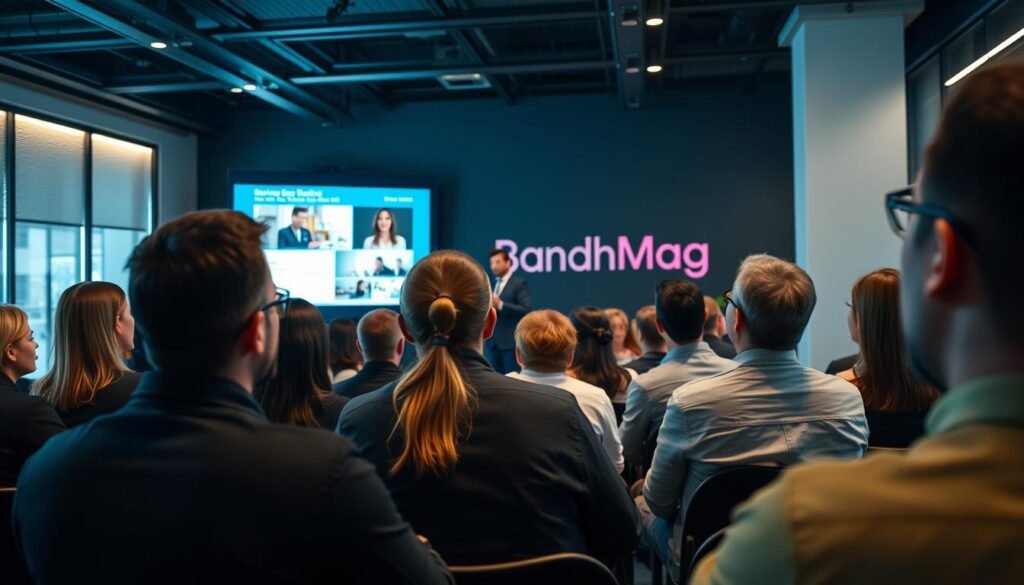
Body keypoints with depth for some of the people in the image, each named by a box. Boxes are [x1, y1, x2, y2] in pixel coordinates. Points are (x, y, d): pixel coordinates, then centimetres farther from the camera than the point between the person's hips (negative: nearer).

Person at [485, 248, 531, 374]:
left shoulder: (519, 283, -5)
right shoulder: (492, 284, 17)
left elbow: (525, 310, -14)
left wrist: (500, 305, -21)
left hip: (511, 341, -6)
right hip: (493, 341, 7)